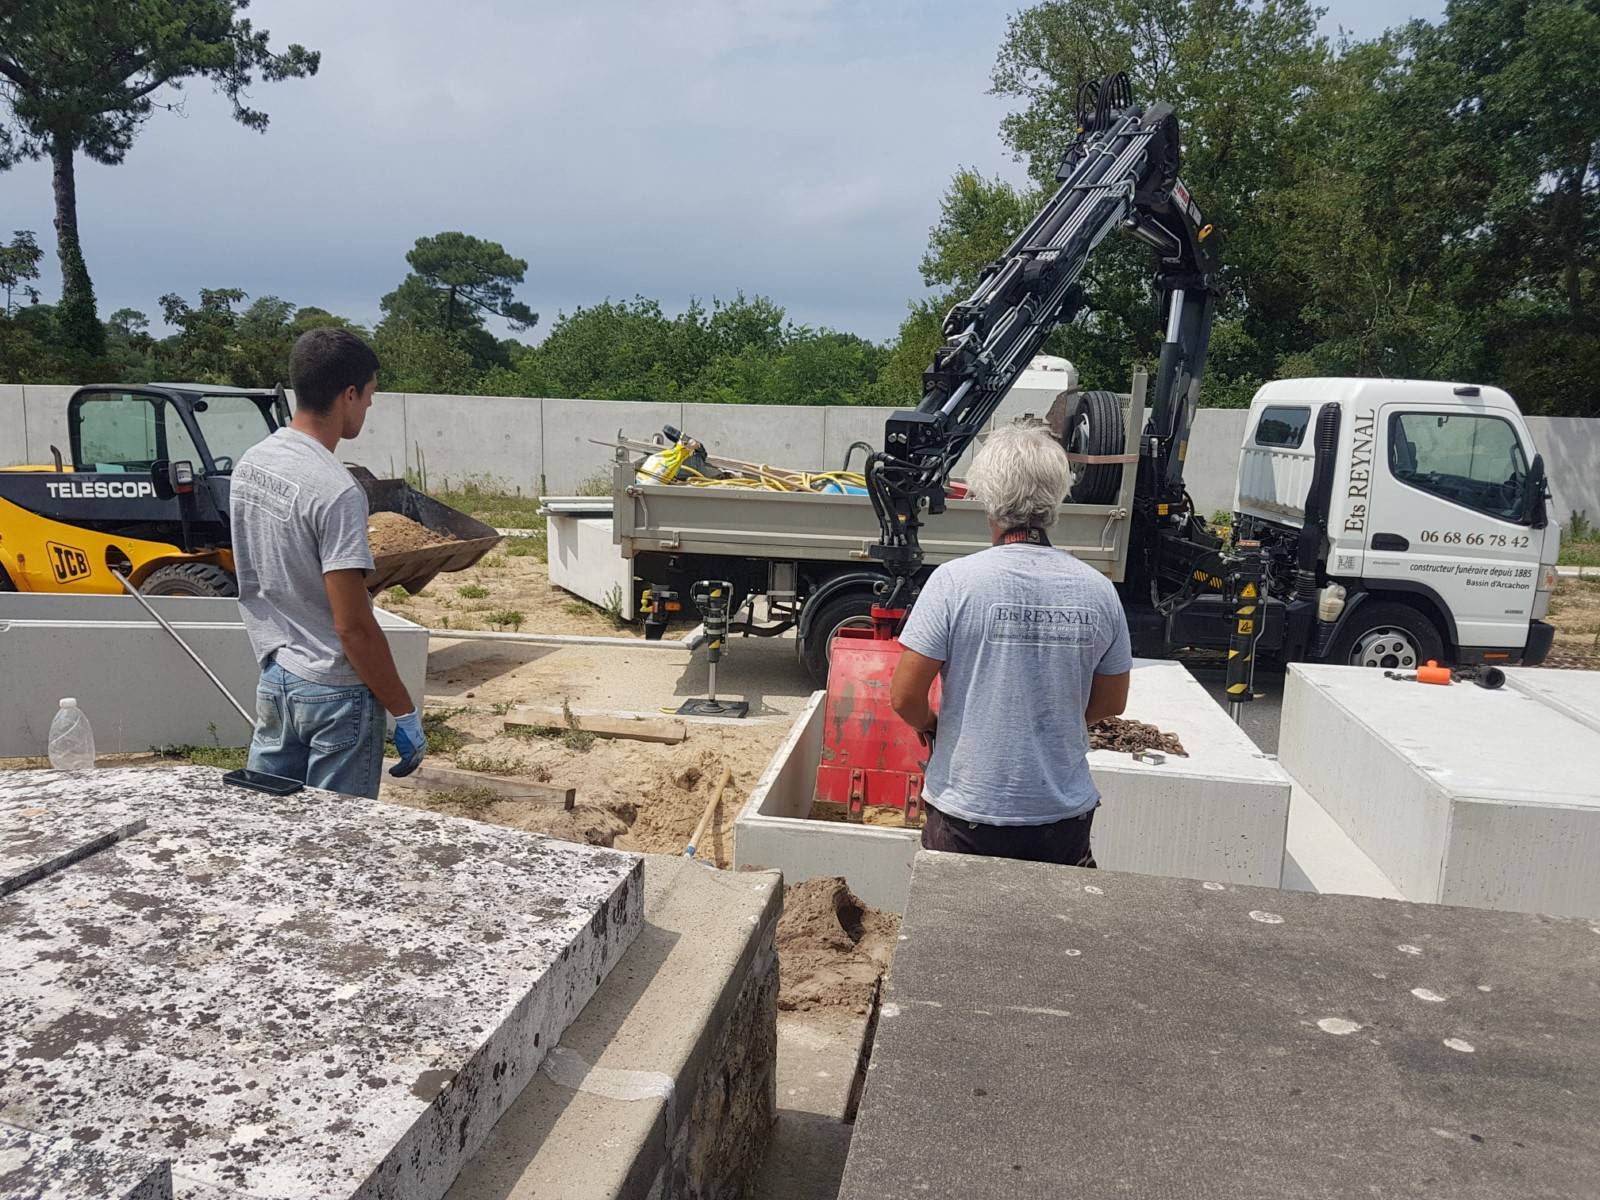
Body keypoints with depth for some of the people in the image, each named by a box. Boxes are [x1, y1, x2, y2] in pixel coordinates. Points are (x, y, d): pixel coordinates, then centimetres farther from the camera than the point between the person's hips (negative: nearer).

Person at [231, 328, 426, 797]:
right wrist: (404, 712, -14)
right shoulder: (336, 491, -22)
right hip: (335, 692, -8)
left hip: (273, 677, 8)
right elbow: (353, 626, -22)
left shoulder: (249, 464, 4)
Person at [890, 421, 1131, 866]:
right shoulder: (1099, 591, -5)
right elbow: (1111, 703, 7)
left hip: (969, 816, -3)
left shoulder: (955, 581, -16)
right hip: (1066, 814, 3)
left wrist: (933, 727, 8)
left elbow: (904, 698, -13)